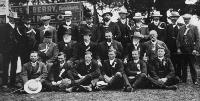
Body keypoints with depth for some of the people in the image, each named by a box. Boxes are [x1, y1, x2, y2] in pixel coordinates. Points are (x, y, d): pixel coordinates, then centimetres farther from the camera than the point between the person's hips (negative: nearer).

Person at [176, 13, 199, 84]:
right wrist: (178, 48, -2)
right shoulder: (181, 29, 12)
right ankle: (183, 80, 16)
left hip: (191, 50, -3)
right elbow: (178, 39, 10)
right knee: (183, 66, 7)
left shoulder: (194, 28, 2)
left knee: (192, 66, 1)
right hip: (183, 50, 3)